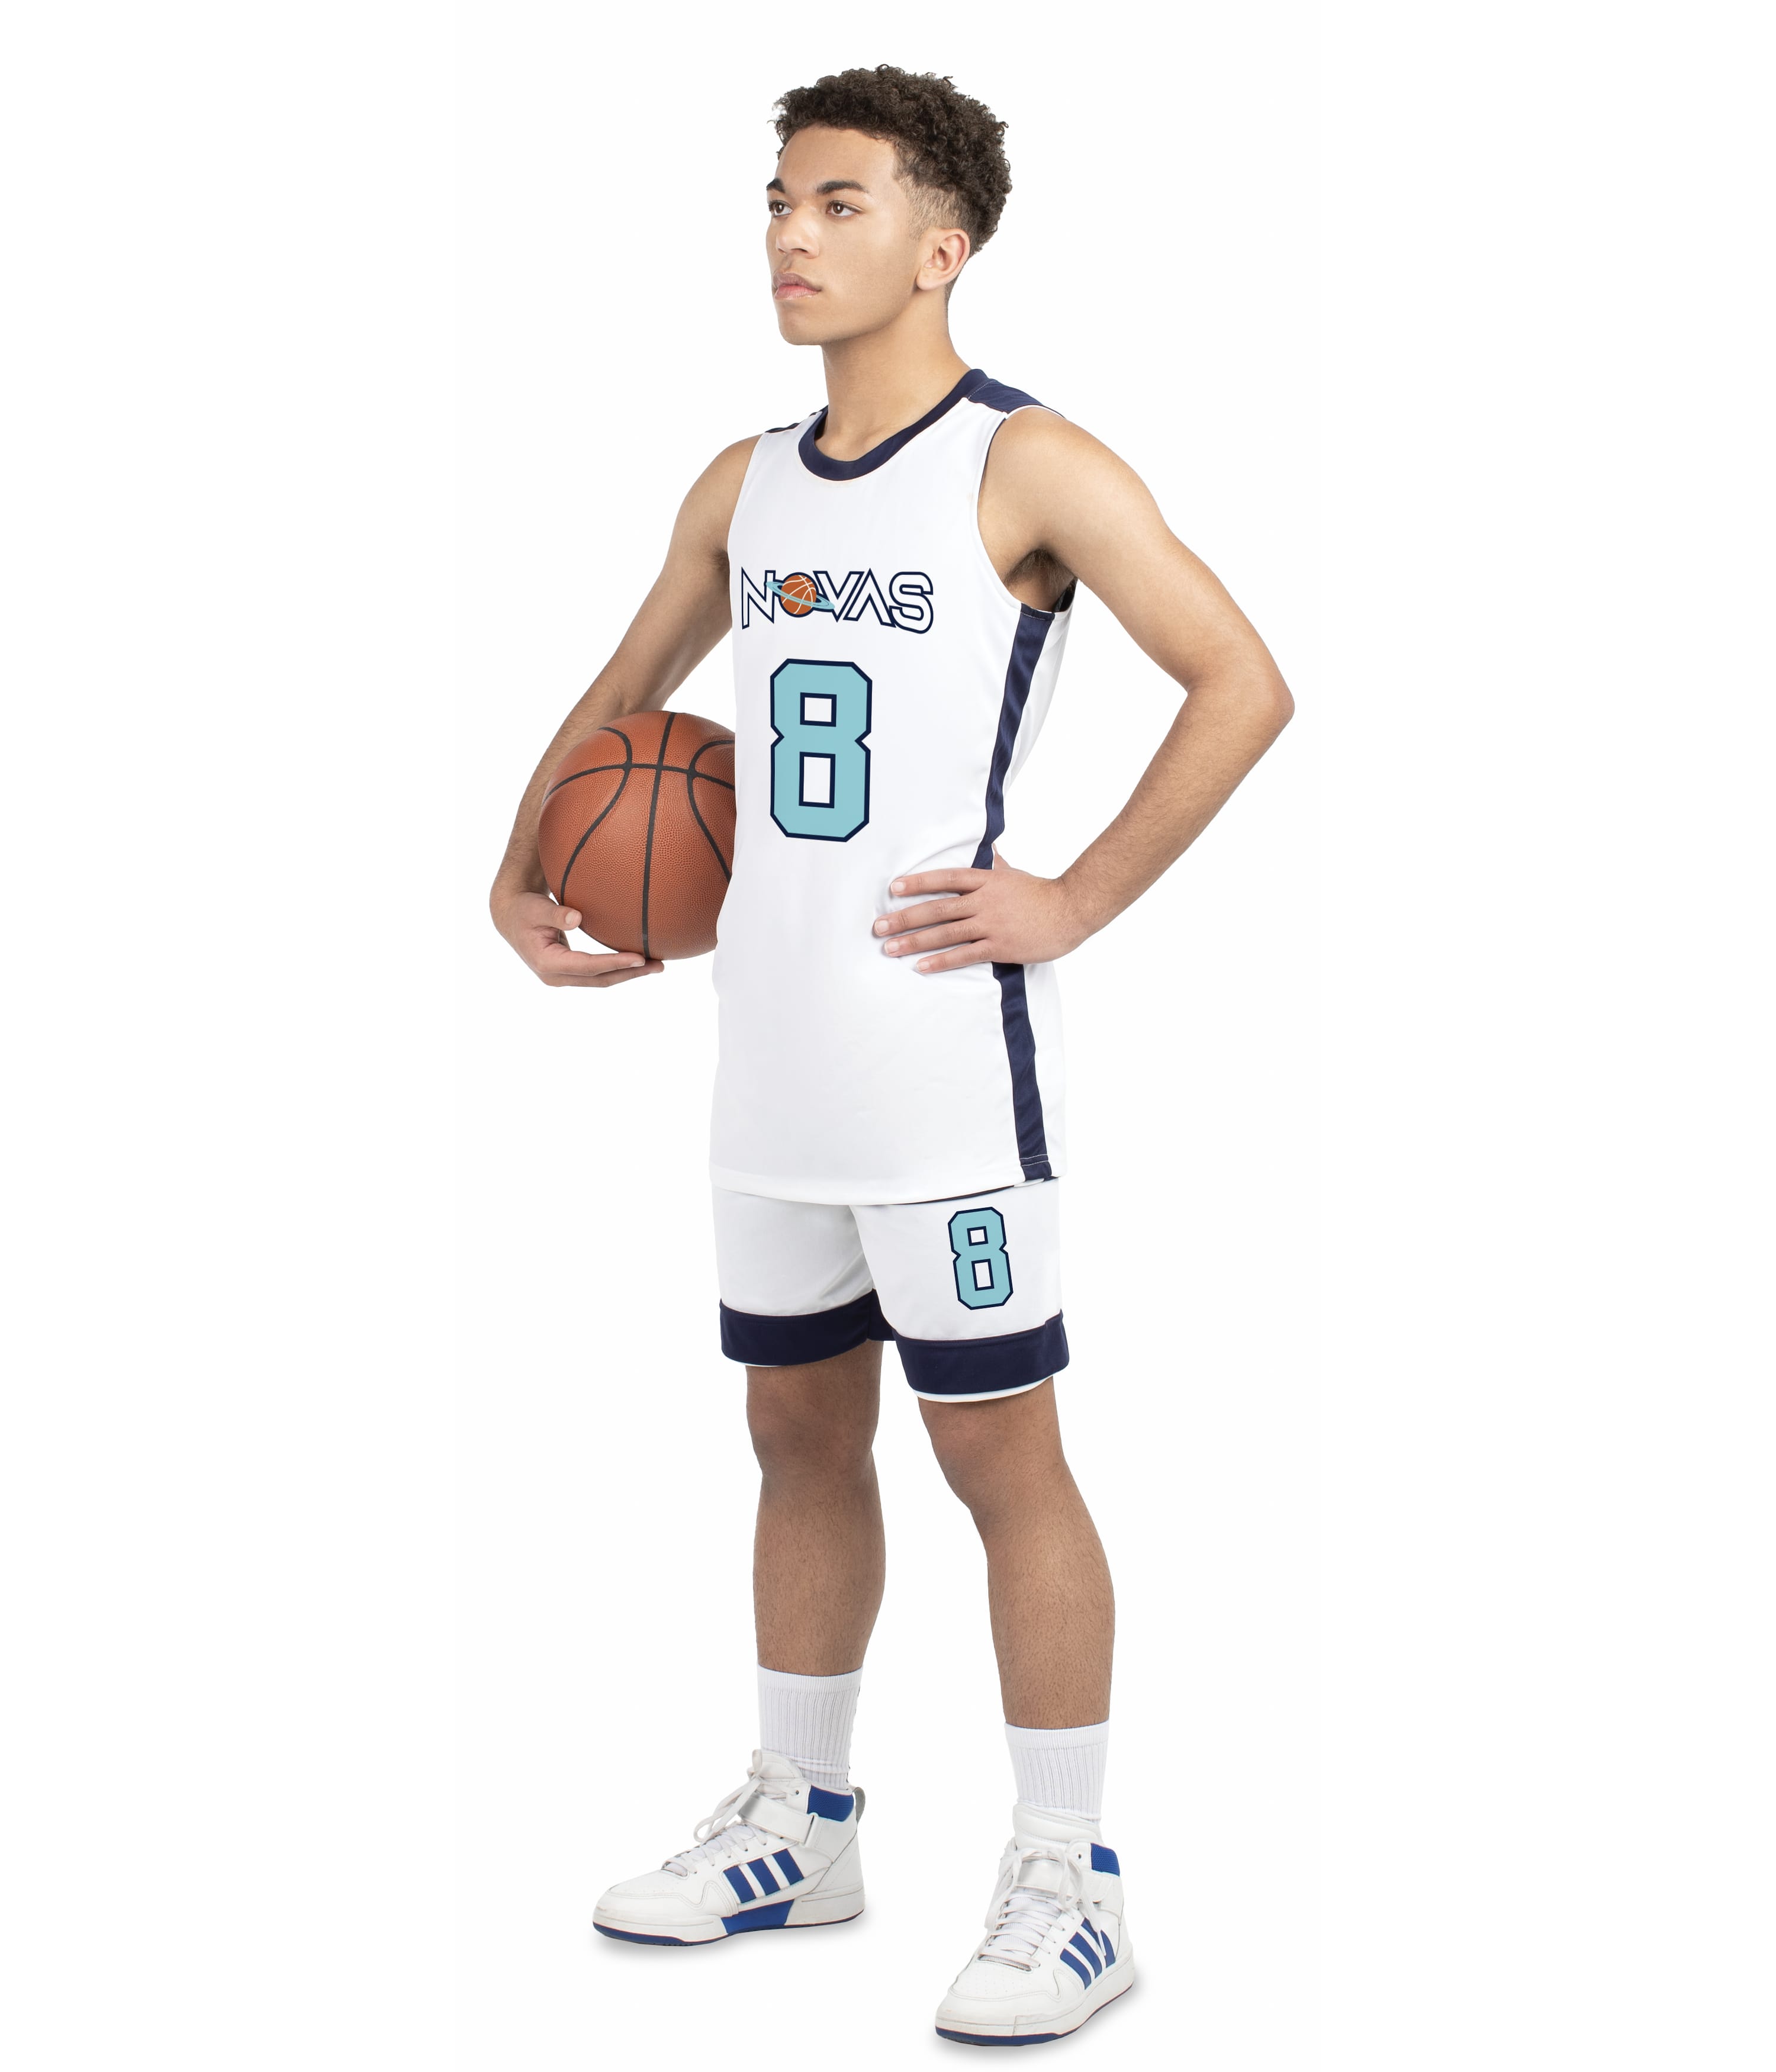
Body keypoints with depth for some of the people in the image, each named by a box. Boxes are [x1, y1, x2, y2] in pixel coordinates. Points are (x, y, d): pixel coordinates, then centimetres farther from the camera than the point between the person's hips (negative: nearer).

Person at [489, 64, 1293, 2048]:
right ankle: (799, 1825, 29)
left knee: (996, 1448, -2)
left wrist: (1074, 902, -15)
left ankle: (1068, 1887, 8)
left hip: (946, 1053, -7)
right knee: (800, 1429, 15)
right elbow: (627, 692, 28)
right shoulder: (744, 486, 13)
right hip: (773, 1059, 7)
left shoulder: (1028, 466, -8)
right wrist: (522, 869, 16)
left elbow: (1242, 684, -14)